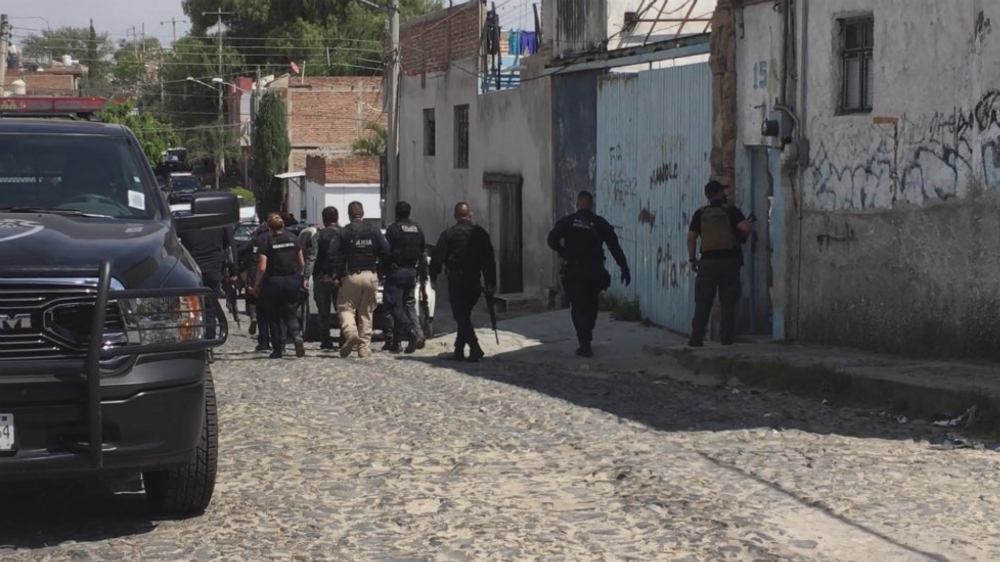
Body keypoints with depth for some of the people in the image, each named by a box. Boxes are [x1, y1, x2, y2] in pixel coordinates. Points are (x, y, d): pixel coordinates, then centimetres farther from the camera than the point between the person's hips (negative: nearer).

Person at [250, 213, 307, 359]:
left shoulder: (267, 243, -9)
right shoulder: (293, 239, 2)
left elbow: (262, 268, -12)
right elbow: (302, 263, 7)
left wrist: (256, 285, -3)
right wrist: (303, 278, 22)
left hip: (274, 282, -3)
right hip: (292, 281, 3)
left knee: (274, 316, 9)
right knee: (290, 313, 13)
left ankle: (277, 349, 9)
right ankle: (297, 335, -17)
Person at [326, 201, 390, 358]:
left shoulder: (343, 233, -2)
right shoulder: (374, 231, 6)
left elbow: (332, 255, -7)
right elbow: (386, 252, 2)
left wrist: (334, 276, 0)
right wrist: (380, 271, 15)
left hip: (351, 276, -3)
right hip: (371, 276, 3)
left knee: (345, 308, 3)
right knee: (366, 312, 9)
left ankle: (350, 332, -26)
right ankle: (365, 348, 5)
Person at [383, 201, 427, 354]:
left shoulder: (393, 229, -8)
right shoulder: (417, 230, 12)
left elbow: (386, 252, -12)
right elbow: (421, 254, 15)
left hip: (396, 272, -7)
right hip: (411, 272, 7)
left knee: (395, 306, -7)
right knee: (403, 306, 12)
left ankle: (414, 334, -24)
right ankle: (396, 342, 13)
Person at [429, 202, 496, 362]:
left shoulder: (448, 234, -5)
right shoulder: (480, 233, 4)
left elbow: (438, 257, -6)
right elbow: (489, 259, 4)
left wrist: (433, 276, 8)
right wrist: (491, 282, 8)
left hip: (456, 279, -4)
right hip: (474, 280, 4)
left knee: (461, 316, -2)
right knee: (464, 315, 15)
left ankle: (475, 348, -16)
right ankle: (459, 350, 17)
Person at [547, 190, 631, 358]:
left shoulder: (567, 222, -2)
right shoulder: (600, 223, 1)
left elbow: (552, 240, -13)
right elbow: (615, 247, -2)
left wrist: (564, 253, 3)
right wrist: (624, 269, 0)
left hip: (573, 271, -2)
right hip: (595, 271, 2)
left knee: (578, 308, 3)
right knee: (591, 306, 19)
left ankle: (585, 344, -8)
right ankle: (586, 341, 25)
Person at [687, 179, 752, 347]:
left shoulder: (700, 214, 6)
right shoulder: (731, 211, 0)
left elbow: (691, 237, 1)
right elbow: (745, 227, -13)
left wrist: (692, 259, 7)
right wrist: (743, 237, 9)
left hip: (708, 261, 1)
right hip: (729, 260, -1)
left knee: (703, 303, 5)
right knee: (728, 302, 5)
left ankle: (696, 338, 1)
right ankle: (726, 338, 2)